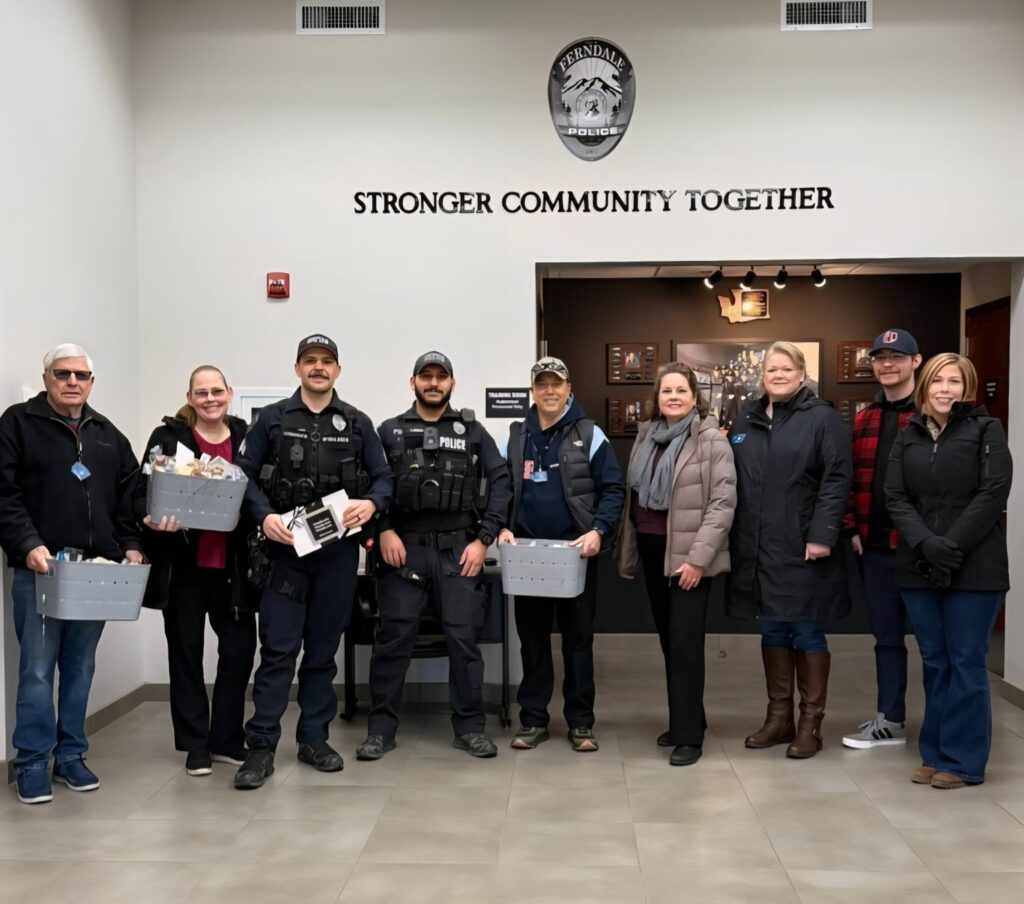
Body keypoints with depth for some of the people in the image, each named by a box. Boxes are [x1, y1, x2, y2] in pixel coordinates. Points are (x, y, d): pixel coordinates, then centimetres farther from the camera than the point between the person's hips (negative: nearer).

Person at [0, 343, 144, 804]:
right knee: (37, 670, -1)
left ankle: (71, 756, 22)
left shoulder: (108, 435, 15)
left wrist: (131, 545, 1)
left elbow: (129, 496, 15)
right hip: (40, 570, -4)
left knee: (80, 669, 11)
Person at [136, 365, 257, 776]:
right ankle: (195, 745, 20)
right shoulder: (169, 437, -1)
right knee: (186, 651, 7)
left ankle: (227, 741, 20)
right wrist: (151, 519, -24)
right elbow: (143, 490, -4)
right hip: (183, 563, -2)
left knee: (240, 647, 4)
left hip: (230, 564, 2)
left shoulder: (246, 437, 6)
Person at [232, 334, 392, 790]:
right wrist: (264, 516, -16)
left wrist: (370, 504, -15)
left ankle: (314, 739, 21)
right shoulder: (272, 420, 5)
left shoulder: (357, 424, 8)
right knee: (278, 649, -4)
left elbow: (383, 478, 7)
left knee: (324, 648, 10)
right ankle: (261, 747, 3)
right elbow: (244, 475, 1)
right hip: (285, 548, -2)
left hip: (338, 550, 2)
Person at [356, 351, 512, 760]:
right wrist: (383, 531, -10)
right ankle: (381, 728, 13)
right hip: (403, 548, 0)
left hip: (459, 550, 0)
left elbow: (500, 483, 4)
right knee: (393, 638, 3)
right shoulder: (390, 431, 8)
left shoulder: (473, 432, 8)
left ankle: (469, 727, 15)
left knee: (463, 638, 3)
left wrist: (484, 539, -4)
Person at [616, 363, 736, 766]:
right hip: (651, 549, 6)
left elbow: (723, 504, -13)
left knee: (685, 640, -5)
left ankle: (688, 734, 2)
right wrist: (627, 547, 12)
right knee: (668, 638, 12)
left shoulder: (711, 440, -8)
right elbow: (633, 493, 14)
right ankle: (683, 720, 25)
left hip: (688, 553, -6)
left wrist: (697, 557, -18)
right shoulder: (646, 435, 11)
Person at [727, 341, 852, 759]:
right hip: (756, 549, 5)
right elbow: (734, 482, 13)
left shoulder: (823, 418, -4)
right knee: (772, 631, 13)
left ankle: (810, 724, 15)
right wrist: (731, 537, 7)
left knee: (807, 632, 3)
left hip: (802, 549, -5)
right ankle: (778, 717, 24)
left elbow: (836, 480, -10)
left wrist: (822, 535, -17)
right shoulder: (745, 420, 13)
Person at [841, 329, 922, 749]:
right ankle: (889, 721, 24)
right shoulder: (863, 421, 12)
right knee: (886, 635, 14)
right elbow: (850, 480, 12)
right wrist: (852, 529, 4)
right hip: (875, 546, 6)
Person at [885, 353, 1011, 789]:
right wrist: (926, 544, -13)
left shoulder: (986, 430, 1)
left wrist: (952, 546, -16)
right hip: (919, 569, 4)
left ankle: (963, 760, 10)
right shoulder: (907, 436, 11)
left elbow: (993, 494, -9)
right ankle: (935, 753, 19)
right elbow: (895, 497, 2)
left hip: (974, 568, -4)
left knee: (966, 663, 1)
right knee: (934, 662, 10)